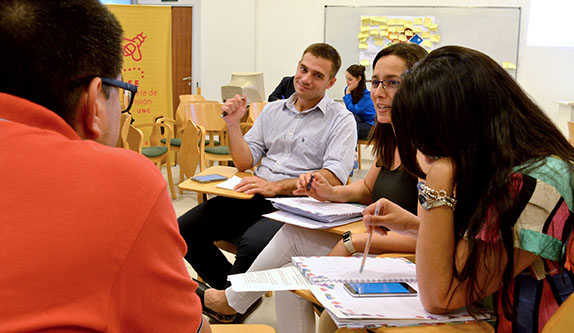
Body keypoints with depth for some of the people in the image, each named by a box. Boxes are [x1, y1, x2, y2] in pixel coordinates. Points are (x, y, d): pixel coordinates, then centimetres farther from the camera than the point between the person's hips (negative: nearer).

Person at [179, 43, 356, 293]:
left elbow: (334, 177, -14)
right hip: (256, 197, 6)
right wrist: (233, 124, 1)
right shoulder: (273, 110, 18)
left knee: (253, 243, -35)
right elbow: (245, 162, 17)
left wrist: (276, 187, -22)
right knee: (185, 228, -11)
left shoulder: (341, 120, 1)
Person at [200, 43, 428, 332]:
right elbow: (368, 189, 24)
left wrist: (355, 242, -23)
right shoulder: (389, 140, 7)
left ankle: (233, 300, 17)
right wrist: (332, 193, 3)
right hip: (377, 246, 8)